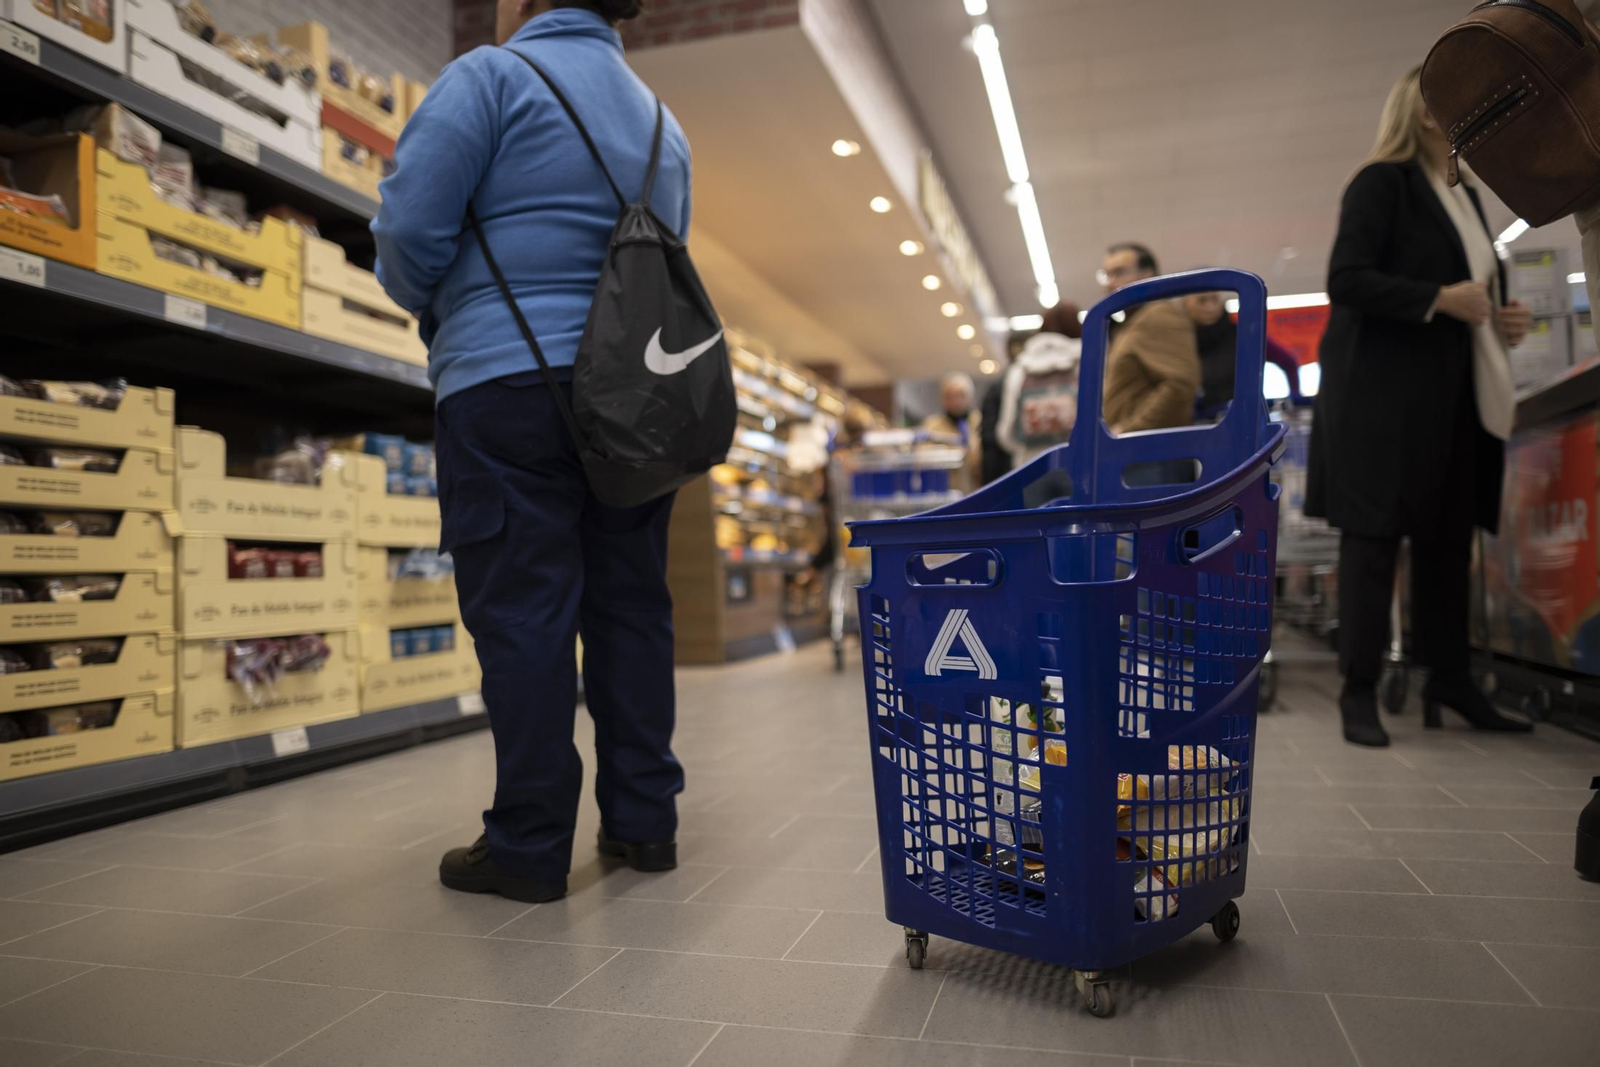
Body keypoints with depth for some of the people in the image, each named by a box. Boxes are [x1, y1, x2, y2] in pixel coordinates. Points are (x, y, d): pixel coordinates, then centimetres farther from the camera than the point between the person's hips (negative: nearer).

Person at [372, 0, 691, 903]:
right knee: (630, 601, 8)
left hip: (508, 380, -6)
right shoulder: (662, 123, 21)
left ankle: (530, 846, 3)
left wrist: (431, 305, 12)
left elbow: (412, 227, -7)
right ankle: (645, 821, 16)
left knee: (524, 609, -4)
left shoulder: (492, 76, 0)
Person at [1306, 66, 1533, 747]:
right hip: (1384, 391, -8)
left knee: (1449, 536, 10)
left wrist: (1503, 320, 6)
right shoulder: (1382, 183, -5)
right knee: (1373, 535, -5)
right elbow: (1346, 280, -16)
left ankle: (1450, 680, 20)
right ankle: (1359, 691, 2)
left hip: (1453, 396, 8)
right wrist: (1438, 300, -19)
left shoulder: (1465, 196, 20)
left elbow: (1481, 287, 26)